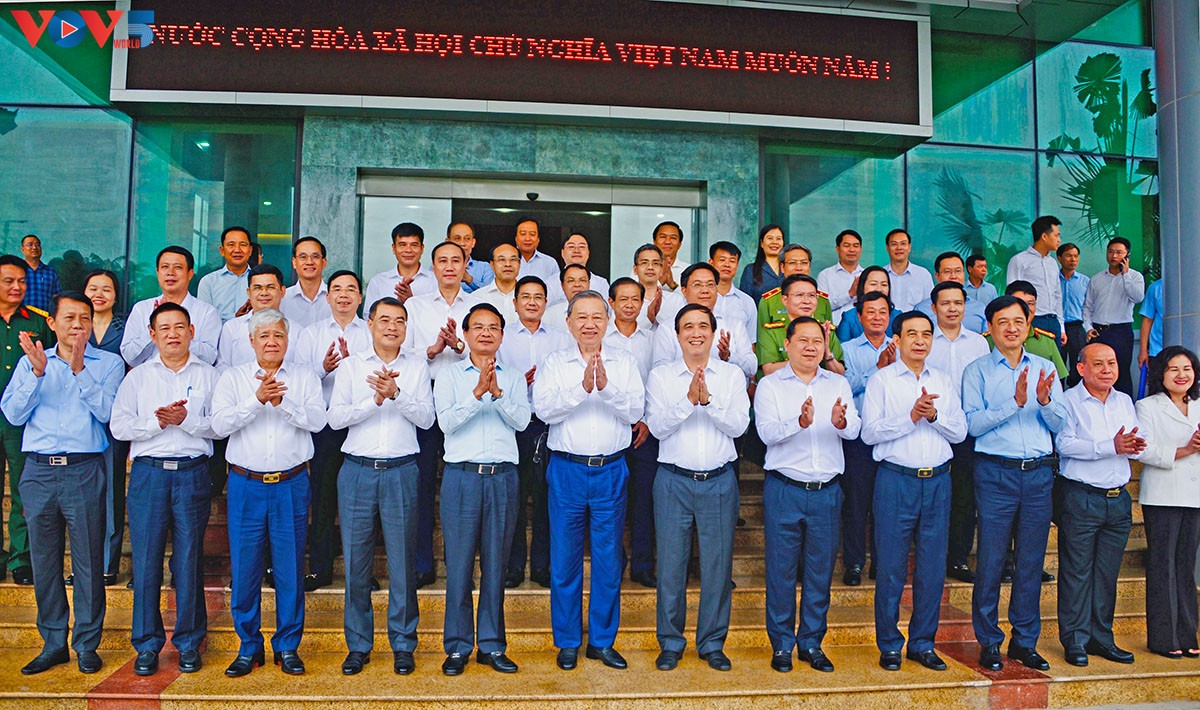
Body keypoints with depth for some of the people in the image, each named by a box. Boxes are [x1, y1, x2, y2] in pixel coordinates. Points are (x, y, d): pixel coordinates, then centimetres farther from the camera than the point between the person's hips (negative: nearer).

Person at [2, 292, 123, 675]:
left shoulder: (108, 363, 4)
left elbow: (107, 412, -9)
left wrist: (79, 369, -16)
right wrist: (37, 373, -9)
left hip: (85, 471, -3)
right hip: (38, 471, 3)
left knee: (89, 559, 1)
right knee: (44, 559, 9)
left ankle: (87, 644, 14)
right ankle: (53, 643, 22)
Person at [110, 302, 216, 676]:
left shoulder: (208, 375, 9)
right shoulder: (137, 376, 12)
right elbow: (119, 426, 3)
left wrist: (187, 420, -15)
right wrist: (158, 422, -11)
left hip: (193, 473, -1)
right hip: (148, 473, 1)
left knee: (190, 559, 3)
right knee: (146, 558, 2)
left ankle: (189, 642, 15)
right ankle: (147, 644, 15)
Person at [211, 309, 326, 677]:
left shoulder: (305, 378, 7)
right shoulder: (233, 378, 7)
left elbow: (317, 420, -6)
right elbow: (219, 425, -6)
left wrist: (282, 400, -20)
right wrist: (257, 400, -17)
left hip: (291, 484, 0)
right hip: (245, 484, 0)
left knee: (290, 567, 4)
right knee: (244, 568, 4)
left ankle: (288, 646, 18)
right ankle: (249, 647, 20)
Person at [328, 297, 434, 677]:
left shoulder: (417, 366, 8)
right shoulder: (351, 365, 8)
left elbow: (426, 418, -3)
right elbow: (335, 417, -2)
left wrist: (396, 393, -17)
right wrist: (376, 399, -14)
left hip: (401, 471, 0)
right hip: (357, 470, 1)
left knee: (403, 559, 3)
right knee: (356, 559, 5)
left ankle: (403, 644, 17)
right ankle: (358, 644, 19)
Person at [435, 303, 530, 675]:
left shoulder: (514, 378, 11)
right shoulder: (450, 374, 7)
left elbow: (521, 420, -4)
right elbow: (446, 422, -7)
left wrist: (497, 392, -18)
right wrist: (477, 393, -19)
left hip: (503, 477, 2)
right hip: (462, 475, -1)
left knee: (496, 563, 7)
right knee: (459, 563, 1)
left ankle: (492, 645, 19)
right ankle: (457, 647, 15)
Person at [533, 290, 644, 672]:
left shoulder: (624, 363, 5)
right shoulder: (554, 363, 3)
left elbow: (635, 411, -7)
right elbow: (544, 409, -11)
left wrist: (606, 386, -22)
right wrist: (582, 387, -24)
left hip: (612, 471, 1)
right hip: (566, 469, -1)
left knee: (608, 559, 8)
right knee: (564, 560, 7)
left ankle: (603, 640, 23)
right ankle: (568, 641, 22)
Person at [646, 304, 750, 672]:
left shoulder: (731, 375, 6)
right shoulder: (660, 377, 4)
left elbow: (739, 425, -5)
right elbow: (657, 426, -7)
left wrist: (709, 399, -20)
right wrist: (689, 400, -20)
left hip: (719, 480, 1)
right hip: (673, 480, 0)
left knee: (718, 564, 5)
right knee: (671, 563, 4)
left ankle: (712, 643, 21)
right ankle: (670, 643, 20)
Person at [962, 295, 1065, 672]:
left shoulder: (1045, 368, 12)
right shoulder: (977, 370, 2)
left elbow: (1060, 424, 5)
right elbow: (973, 424, -9)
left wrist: (1045, 401, -14)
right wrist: (1015, 403, -18)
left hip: (1039, 473, 3)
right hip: (996, 472, -3)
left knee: (1032, 560, 8)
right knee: (991, 560, -1)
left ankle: (1025, 641, 20)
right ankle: (989, 642, 12)